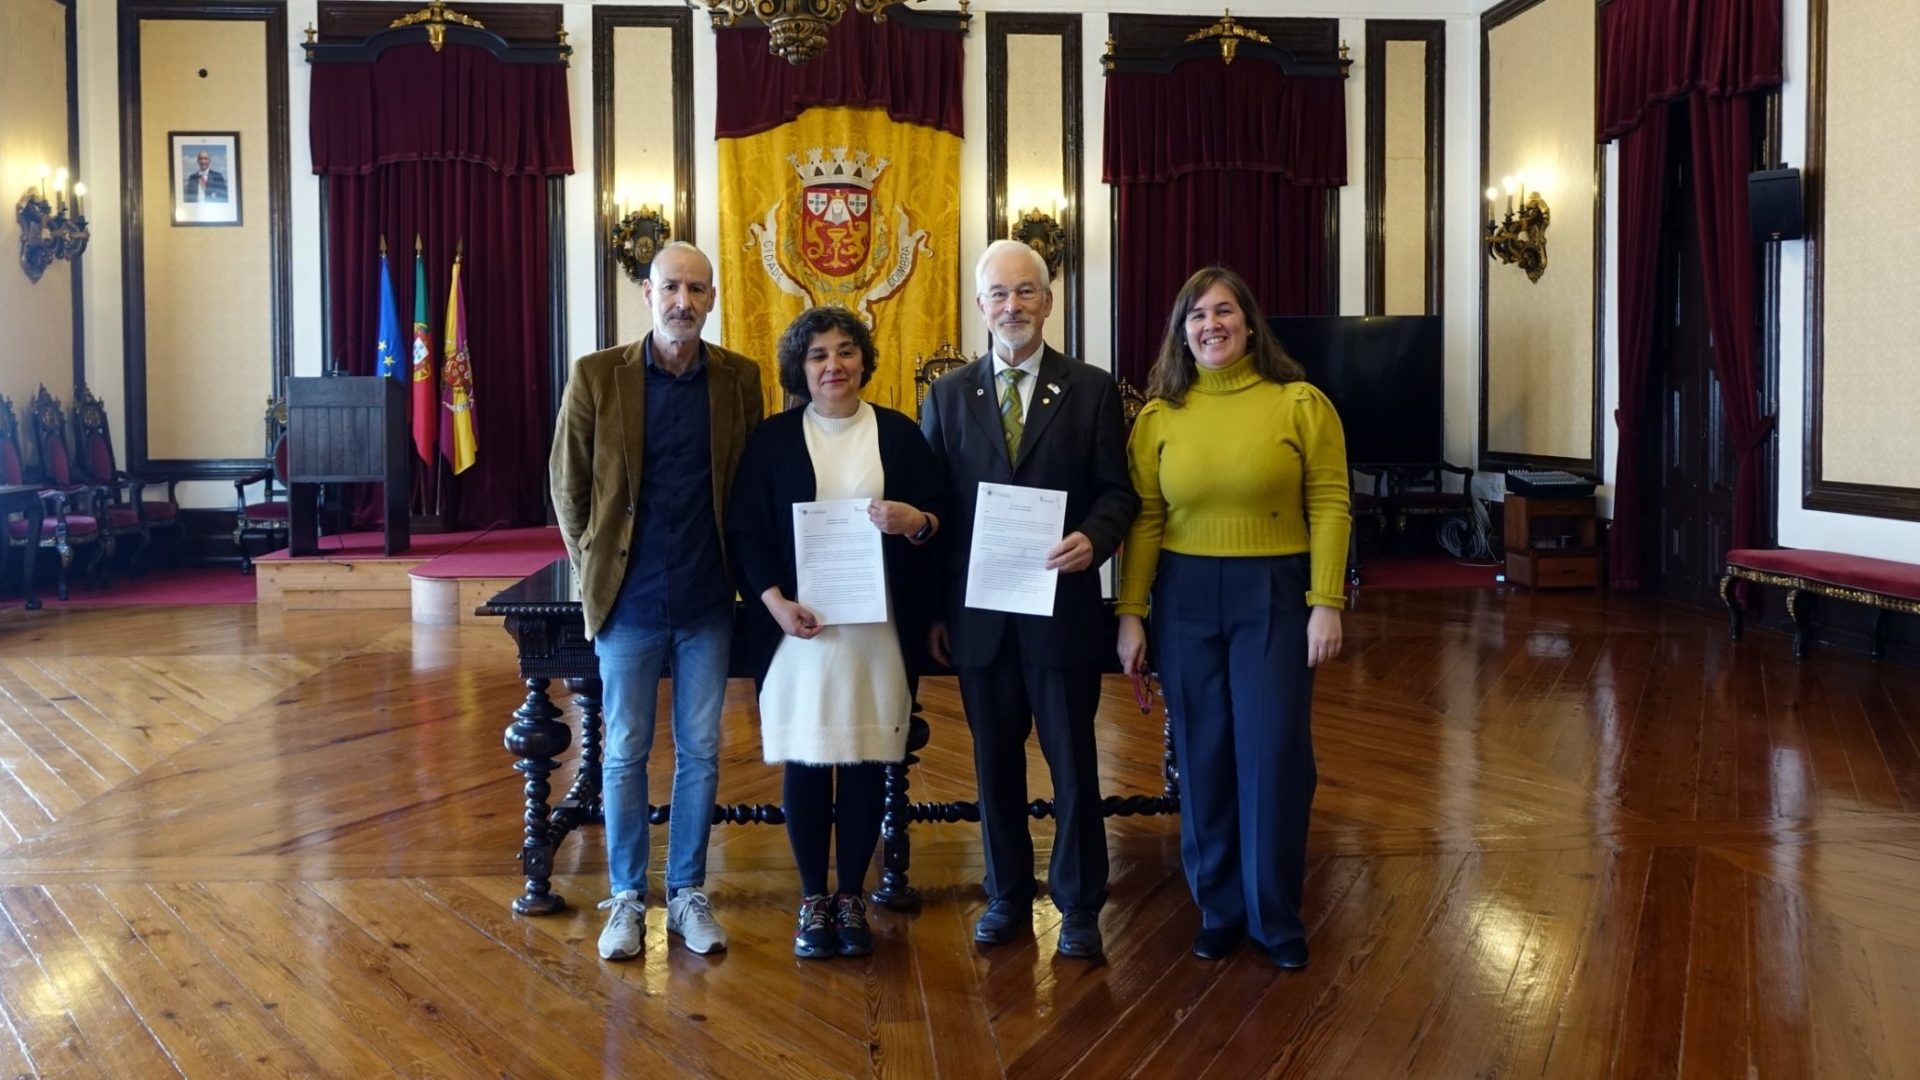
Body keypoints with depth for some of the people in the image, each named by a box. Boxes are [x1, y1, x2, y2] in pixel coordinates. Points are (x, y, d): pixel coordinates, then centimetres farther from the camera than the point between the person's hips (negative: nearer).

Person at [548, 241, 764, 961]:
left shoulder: (740, 379, 1)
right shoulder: (597, 376, -4)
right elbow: (567, 485, 3)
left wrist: (742, 572, 4)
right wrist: (595, 570, 3)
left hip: (708, 603, 2)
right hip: (629, 601, -1)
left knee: (700, 753, 9)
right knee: (625, 754, 7)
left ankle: (688, 893, 23)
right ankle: (627, 897, 20)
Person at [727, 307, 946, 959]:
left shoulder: (899, 433, 7)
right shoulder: (773, 438, 5)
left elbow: (940, 518, 7)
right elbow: (745, 530, 1)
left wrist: (914, 522, -16)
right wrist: (774, 601, -12)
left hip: (879, 628, 1)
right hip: (799, 625, 0)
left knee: (866, 763, 4)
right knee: (804, 763, 2)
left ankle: (851, 897, 19)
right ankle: (812, 899, 17)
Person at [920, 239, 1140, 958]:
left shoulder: (1092, 390, 2)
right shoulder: (947, 396, 6)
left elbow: (1117, 490, 1)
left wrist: (1093, 538, -21)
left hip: (1062, 607, -2)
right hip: (978, 611, 2)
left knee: (1072, 760, 5)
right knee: (995, 762, 11)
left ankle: (1079, 905, 19)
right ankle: (1007, 897, 26)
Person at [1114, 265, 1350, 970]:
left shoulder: (1301, 404, -3)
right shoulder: (1158, 416, 3)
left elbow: (1329, 507, -5)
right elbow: (1144, 519, 1)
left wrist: (1326, 605, -11)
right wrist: (1130, 614, -2)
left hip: (1274, 594, -2)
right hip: (1184, 597, 2)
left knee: (1273, 754, 1)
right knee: (1203, 756, 9)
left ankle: (1276, 916, 17)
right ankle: (1219, 908, 24)